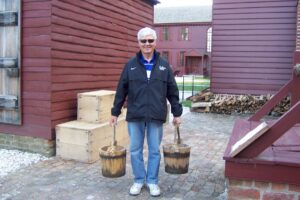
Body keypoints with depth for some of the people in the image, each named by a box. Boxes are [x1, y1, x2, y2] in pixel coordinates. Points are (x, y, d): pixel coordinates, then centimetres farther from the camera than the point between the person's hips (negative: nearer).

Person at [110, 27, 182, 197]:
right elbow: (121, 91, 4)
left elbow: (172, 92, 6)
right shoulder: (131, 65, 2)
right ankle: (139, 180, 26)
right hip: (135, 115, 0)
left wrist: (177, 113, 4)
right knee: (135, 150, 9)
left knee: (155, 150, 9)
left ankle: (153, 181, 26)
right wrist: (115, 112, 4)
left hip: (156, 116, 0)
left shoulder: (164, 65, 3)